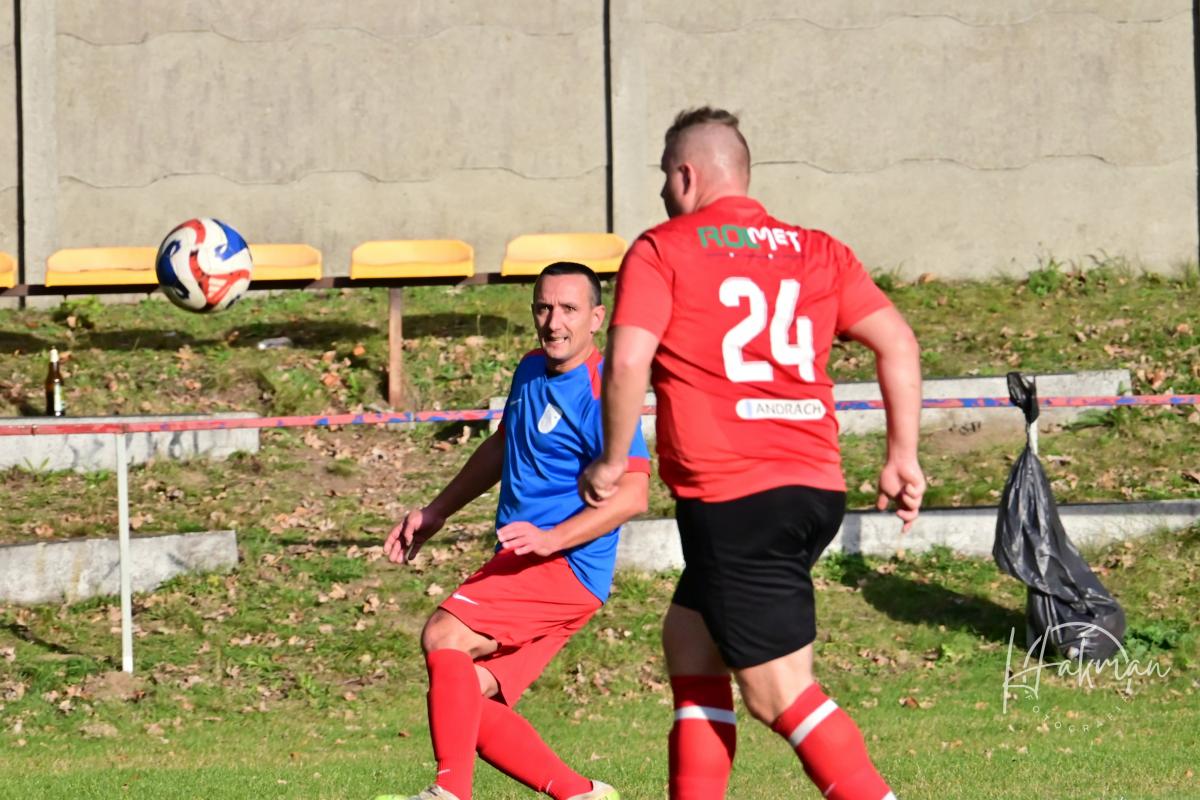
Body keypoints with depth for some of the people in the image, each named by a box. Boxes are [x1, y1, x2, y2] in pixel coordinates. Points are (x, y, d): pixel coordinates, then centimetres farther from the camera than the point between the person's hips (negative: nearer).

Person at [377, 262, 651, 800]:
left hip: (567, 568, -9)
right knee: (467, 704, 0)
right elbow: (501, 448, 33)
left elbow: (633, 493, -21)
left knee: (444, 634, -25)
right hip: (527, 565, 9)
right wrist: (436, 512, 32)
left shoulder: (601, 393, -13)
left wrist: (551, 538, -32)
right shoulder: (531, 372, 15)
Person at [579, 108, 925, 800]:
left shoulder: (660, 252, 0)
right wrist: (903, 456, 11)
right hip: (816, 488, 7)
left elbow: (628, 362, -12)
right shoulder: (817, 251, 14)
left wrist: (612, 462, 1)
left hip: (731, 499, -7)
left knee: (780, 693, -5)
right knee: (689, 640, 21)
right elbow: (897, 340, 7)